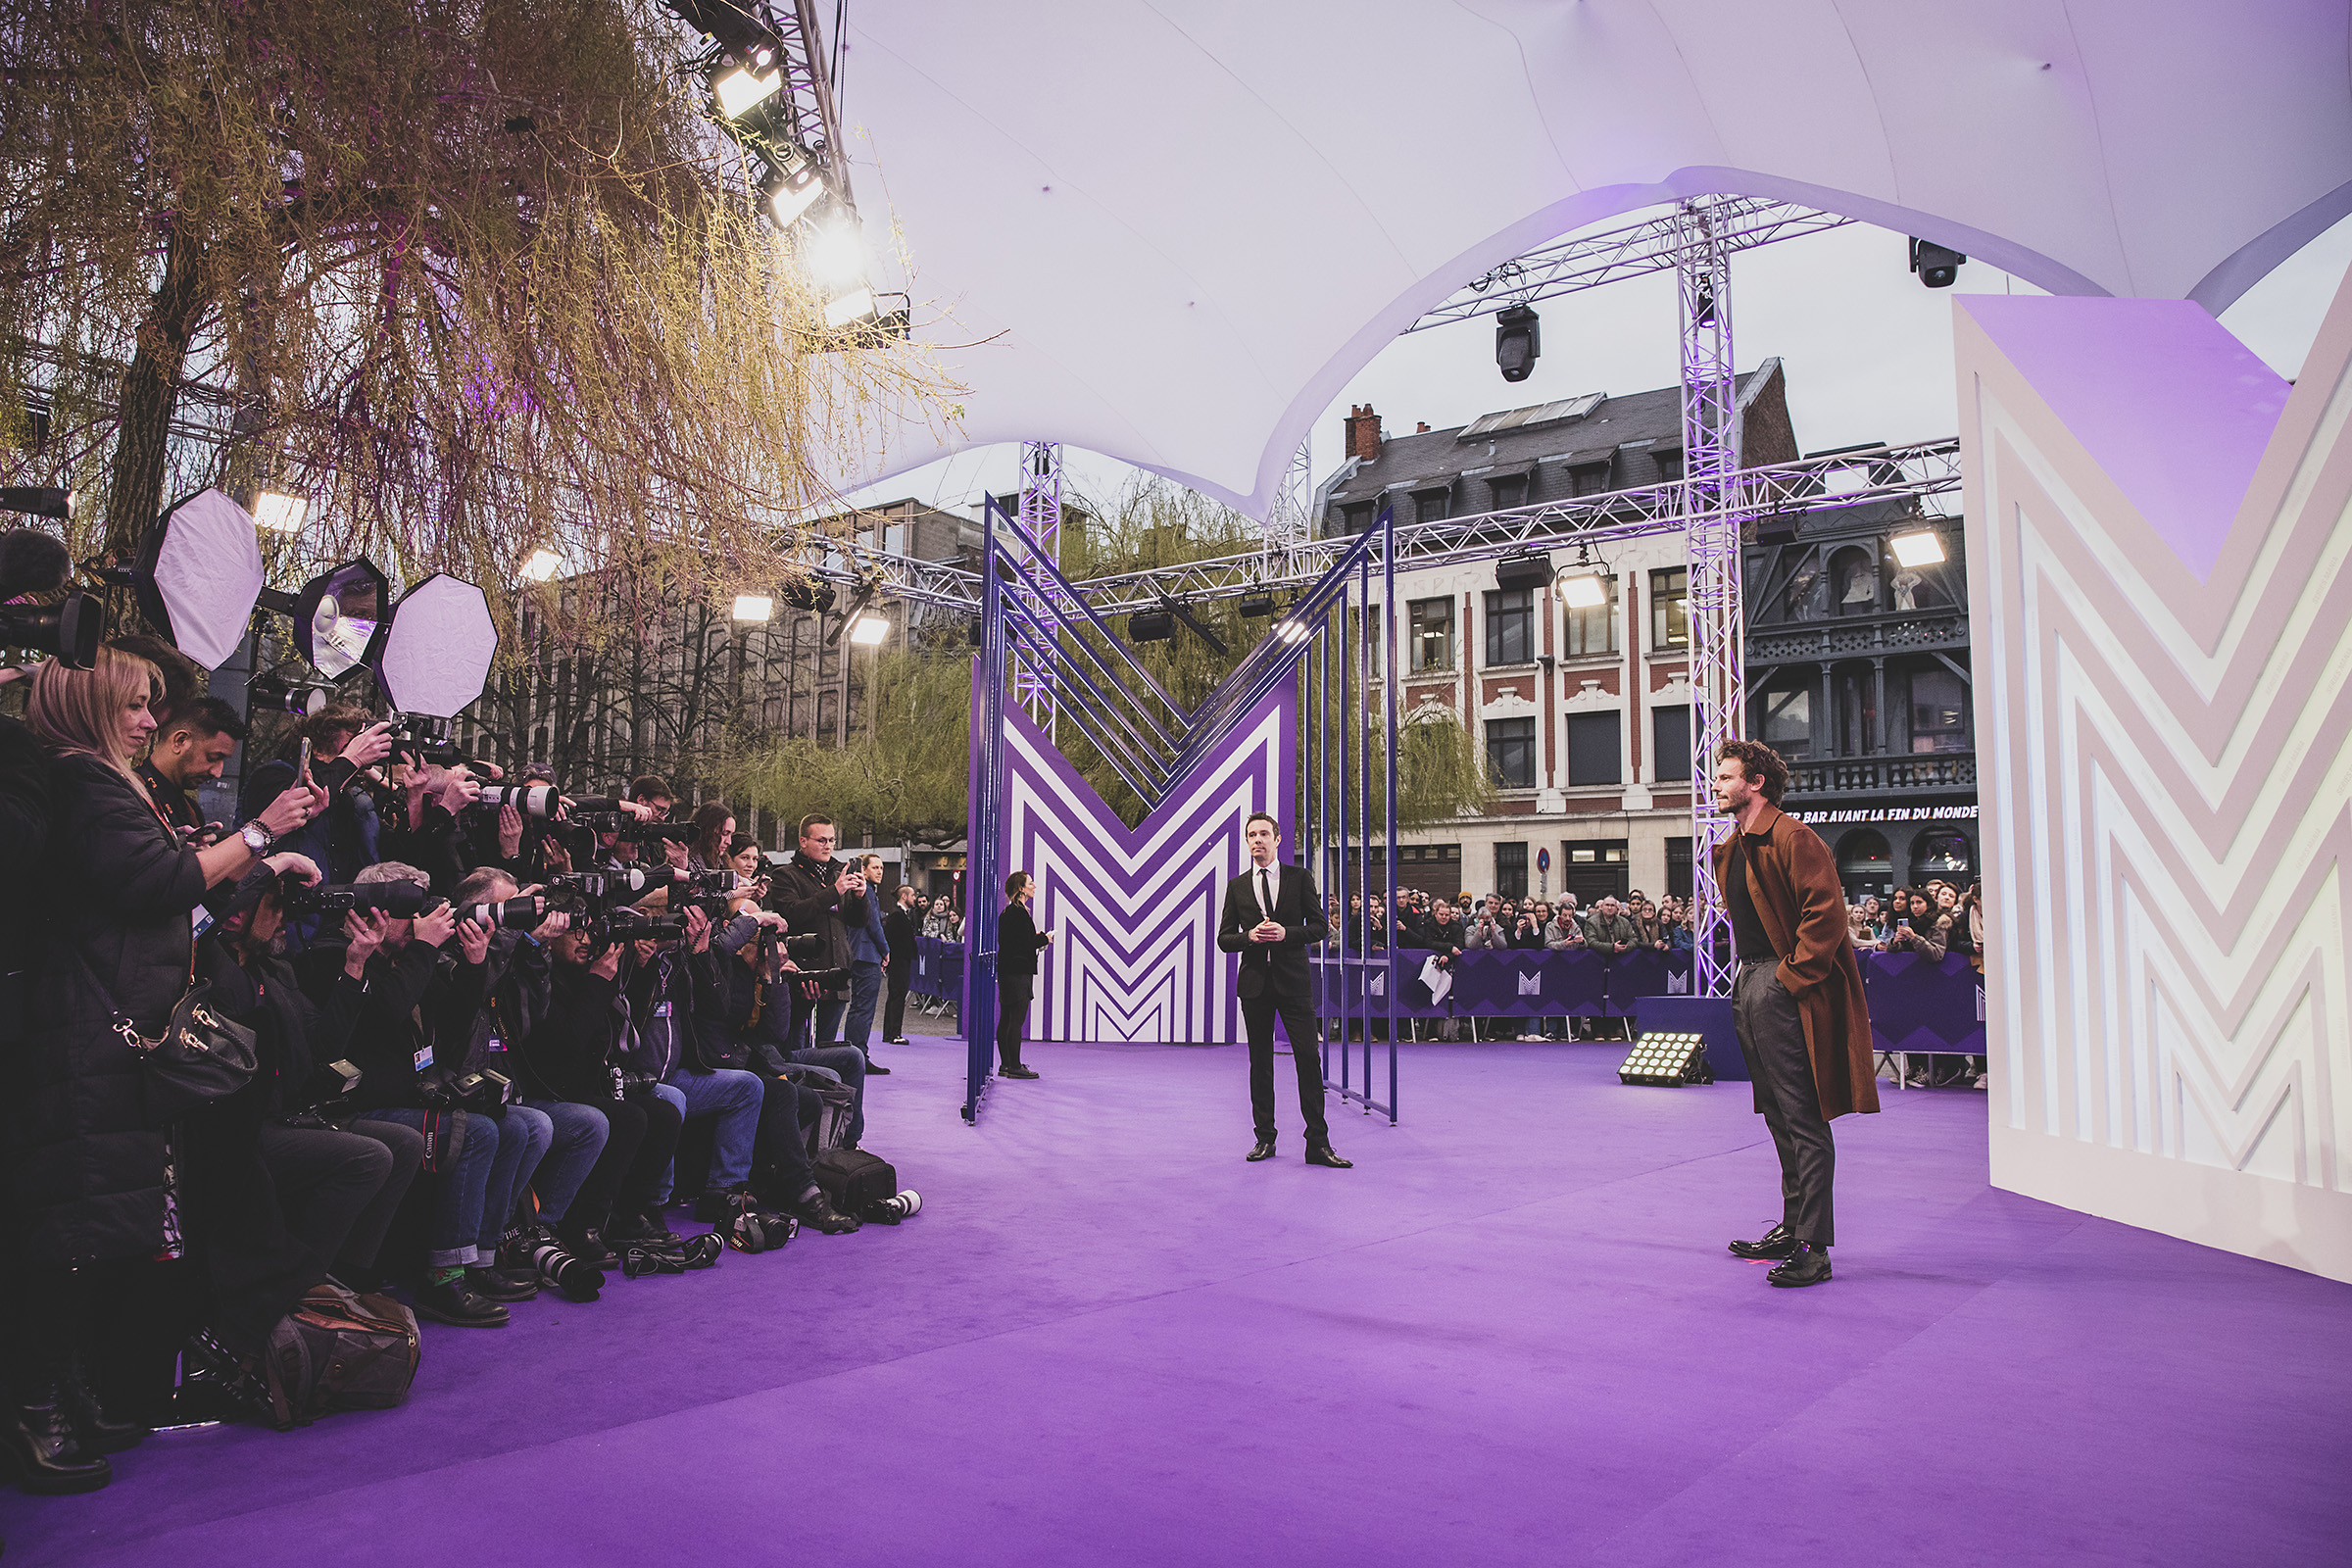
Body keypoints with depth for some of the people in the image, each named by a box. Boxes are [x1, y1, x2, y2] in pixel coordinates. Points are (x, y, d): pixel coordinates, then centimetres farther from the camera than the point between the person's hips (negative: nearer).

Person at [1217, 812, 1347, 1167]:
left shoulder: (1300, 878, 5)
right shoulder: (1237, 886, 9)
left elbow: (1318, 927, 2)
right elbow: (1224, 938, 8)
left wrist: (1286, 933, -15)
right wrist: (1251, 936, -12)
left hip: (1293, 981, -2)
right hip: (1254, 981, 2)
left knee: (1308, 1058, -6)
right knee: (1260, 1061, 7)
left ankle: (1318, 1143, -2)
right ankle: (1265, 1138, 17)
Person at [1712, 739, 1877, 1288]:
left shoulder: (1791, 837, -12)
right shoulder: (1732, 851, 18)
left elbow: (1826, 910, -19)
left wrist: (1793, 975, -18)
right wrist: (1746, 975, 16)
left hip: (1784, 991, -10)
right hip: (1749, 989, 10)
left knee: (1803, 1120, -7)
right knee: (1779, 1118, 16)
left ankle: (1813, 1247, -4)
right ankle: (1792, 1227, 26)